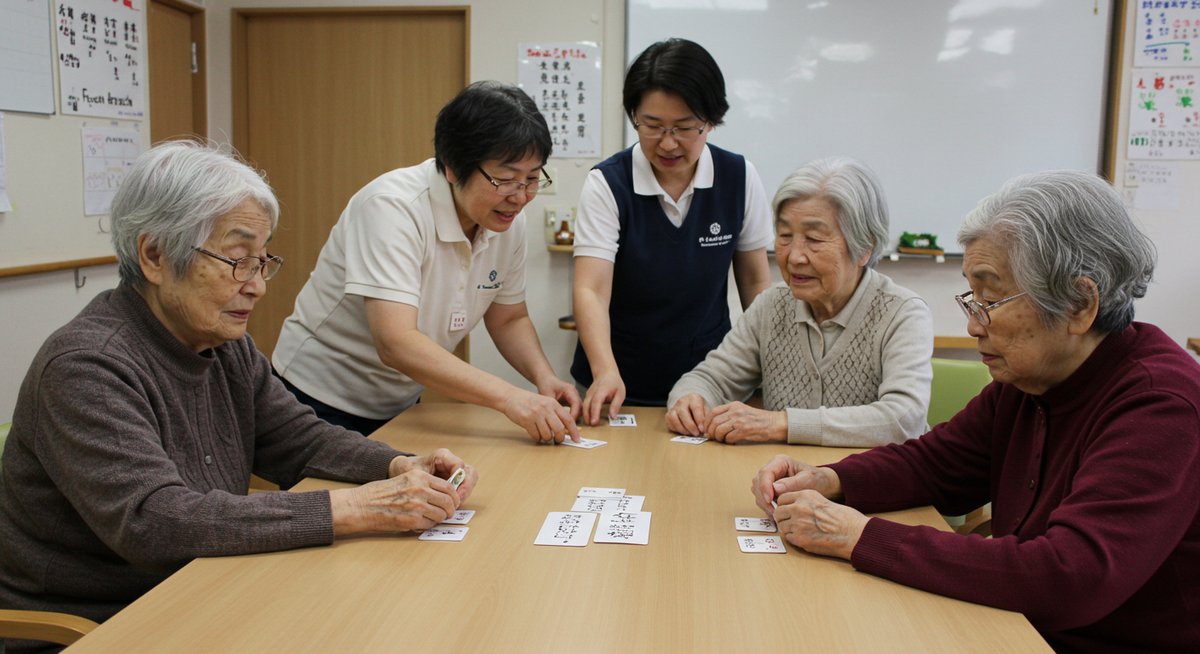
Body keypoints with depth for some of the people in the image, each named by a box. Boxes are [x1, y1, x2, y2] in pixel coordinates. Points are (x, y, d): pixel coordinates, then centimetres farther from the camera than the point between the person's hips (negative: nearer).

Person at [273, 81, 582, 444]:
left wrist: (544, 377, -15)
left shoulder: (509, 219, -8)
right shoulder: (392, 207, -28)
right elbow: (395, 343, -38)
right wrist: (509, 397, -44)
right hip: (323, 401, -6)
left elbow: (508, 319, 5)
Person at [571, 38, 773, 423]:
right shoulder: (607, 184, -13)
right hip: (621, 386, -2)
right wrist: (605, 372, -38)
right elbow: (591, 290, -23)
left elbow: (755, 282, 4)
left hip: (709, 381, 2)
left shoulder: (739, 179, -5)